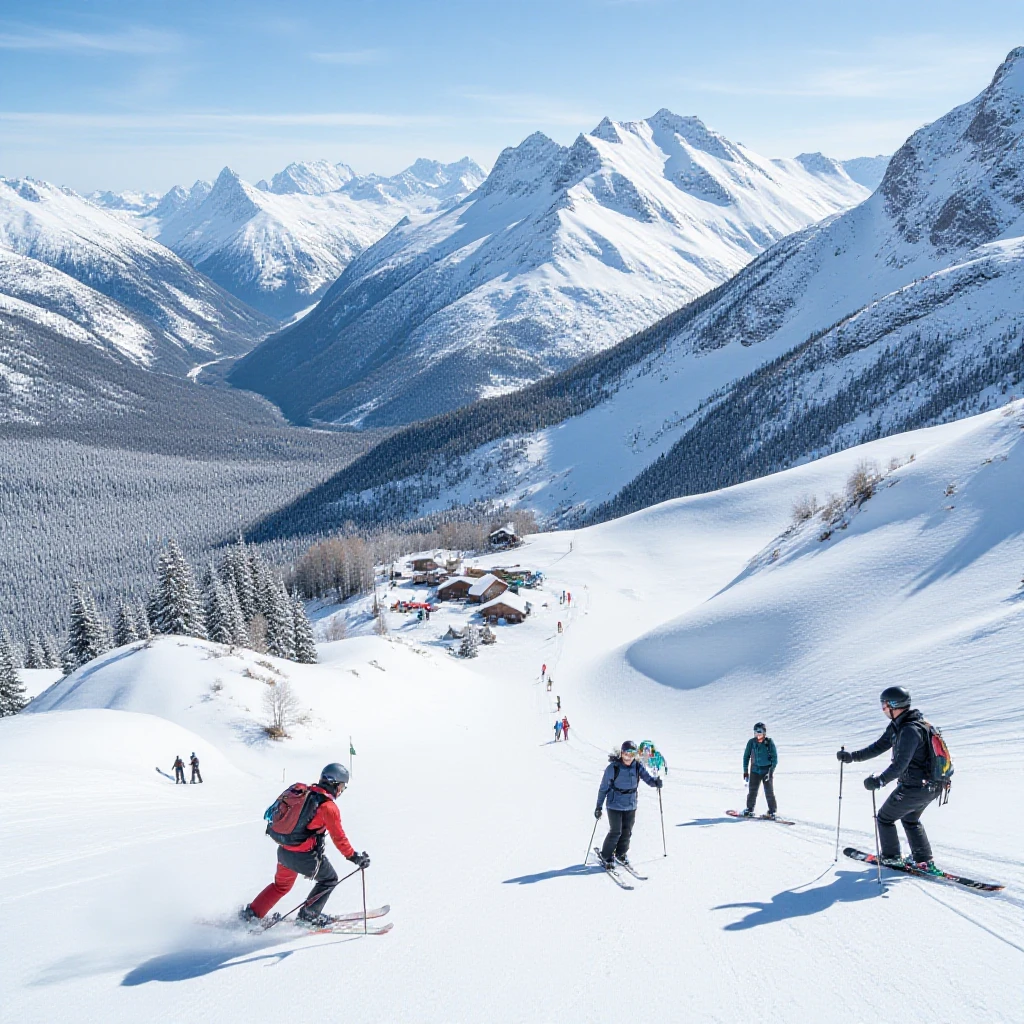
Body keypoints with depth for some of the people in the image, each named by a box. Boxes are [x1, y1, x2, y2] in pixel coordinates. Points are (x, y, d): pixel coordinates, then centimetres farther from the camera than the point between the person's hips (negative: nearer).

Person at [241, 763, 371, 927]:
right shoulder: (329, 807, -15)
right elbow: (339, 838, -14)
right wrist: (355, 857, -6)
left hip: (283, 851, 7)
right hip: (304, 856, -7)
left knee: (281, 885, 29)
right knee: (329, 879, 17)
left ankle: (252, 913, 30)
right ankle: (309, 915, 18)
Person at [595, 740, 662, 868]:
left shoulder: (637, 766, -5)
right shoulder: (613, 768, -14)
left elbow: (647, 776, -13)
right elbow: (604, 788, -7)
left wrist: (655, 782, -37)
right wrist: (598, 807, -4)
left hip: (631, 805, 4)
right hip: (615, 806, -4)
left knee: (627, 832, 11)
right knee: (616, 832, -7)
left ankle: (620, 854, 34)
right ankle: (606, 857, 12)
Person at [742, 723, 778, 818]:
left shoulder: (769, 742, -10)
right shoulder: (751, 742, -4)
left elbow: (775, 759, -8)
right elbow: (746, 756, 6)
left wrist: (771, 772, -15)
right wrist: (745, 771, 4)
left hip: (767, 771, -2)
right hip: (755, 770, 2)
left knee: (769, 792, -1)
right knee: (752, 790, -2)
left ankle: (772, 811, 11)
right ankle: (750, 809, 11)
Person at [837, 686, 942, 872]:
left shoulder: (910, 730, -26)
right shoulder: (897, 726, 6)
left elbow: (900, 764, -33)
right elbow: (879, 746, 10)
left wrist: (880, 780, -43)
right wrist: (853, 755, 3)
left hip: (914, 788, -10)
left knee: (885, 817, 9)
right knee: (910, 819, 28)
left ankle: (891, 858, 20)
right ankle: (924, 860, 26)